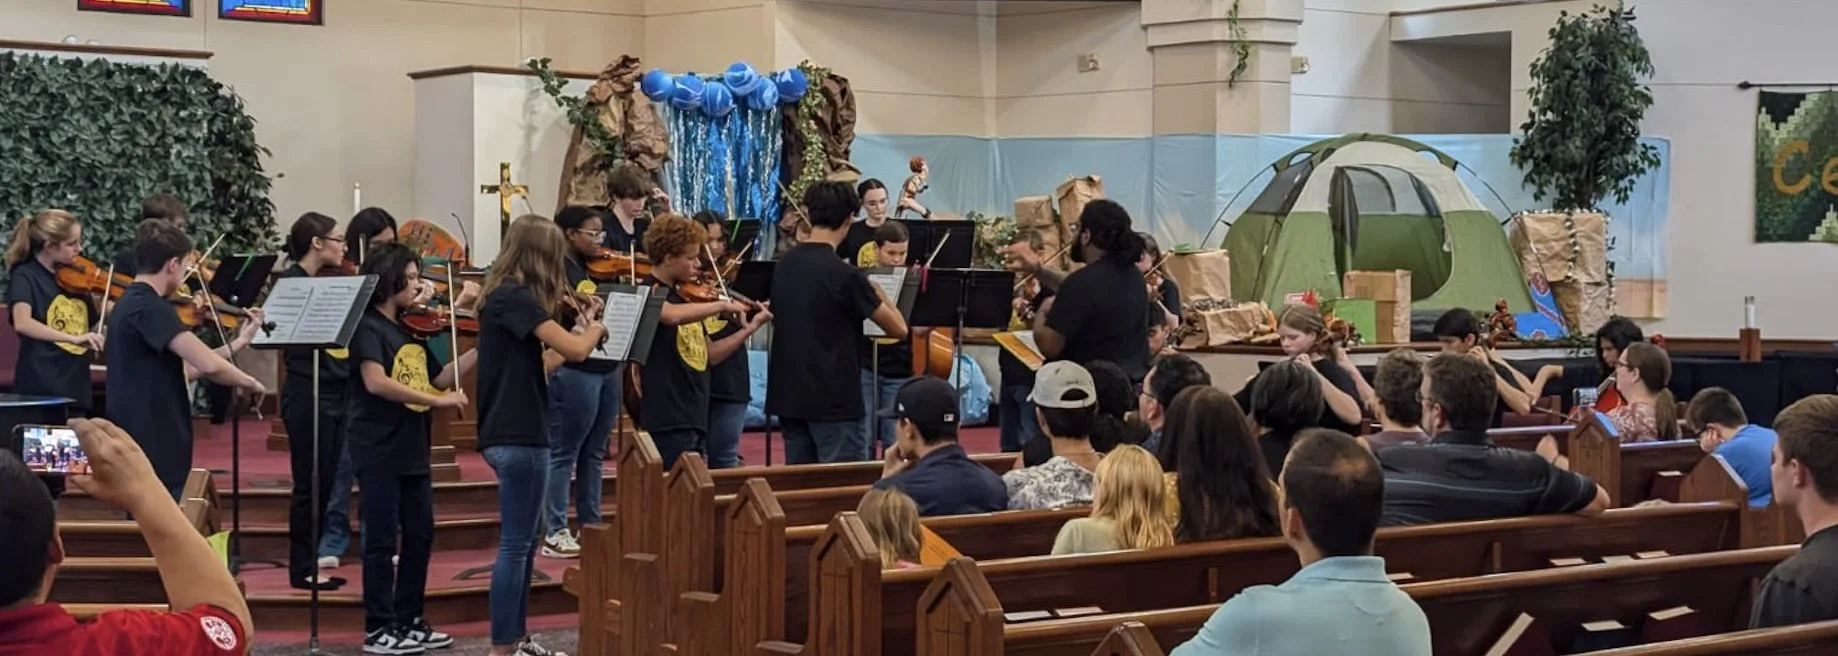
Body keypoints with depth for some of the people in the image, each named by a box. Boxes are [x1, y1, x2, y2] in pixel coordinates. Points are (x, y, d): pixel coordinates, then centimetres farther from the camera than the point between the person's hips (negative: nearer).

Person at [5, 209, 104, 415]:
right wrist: (74, 338, -33)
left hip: (77, 390, 7)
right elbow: (22, 323, -25)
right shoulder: (25, 276, -7)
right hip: (41, 391, -7)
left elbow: (98, 325, 17)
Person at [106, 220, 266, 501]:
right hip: (155, 453, -11)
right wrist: (247, 382, -8)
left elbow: (182, 368, 16)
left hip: (141, 448, 11)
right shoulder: (150, 308, -17)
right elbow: (208, 364, -26)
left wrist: (237, 344, 17)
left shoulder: (131, 304, 15)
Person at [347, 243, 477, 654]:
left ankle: (410, 621, 21)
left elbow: (440, 377, 12)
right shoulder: (368, 327, -11)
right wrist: (437, 401, -26)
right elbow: (376, 383, -26)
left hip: (413, 449, 8)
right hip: (379, 450, -8)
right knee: (382, 540, -3)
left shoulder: (413, 329, 13)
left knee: (420, 536, 12)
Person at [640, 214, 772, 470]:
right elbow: (672, 315, -33)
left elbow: (710, 356, 19)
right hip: (667, 421, -9)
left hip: (695, 418, 9)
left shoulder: (685, 297, 17)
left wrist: (751, 326, 12)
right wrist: (721, 305, -23)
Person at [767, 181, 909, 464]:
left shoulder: (785, 264, 4)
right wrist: (876, 292, 8)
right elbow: (898, 329, -9)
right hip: (834, 402, -7)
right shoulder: (845, 275, -16)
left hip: (788, 397, 7)